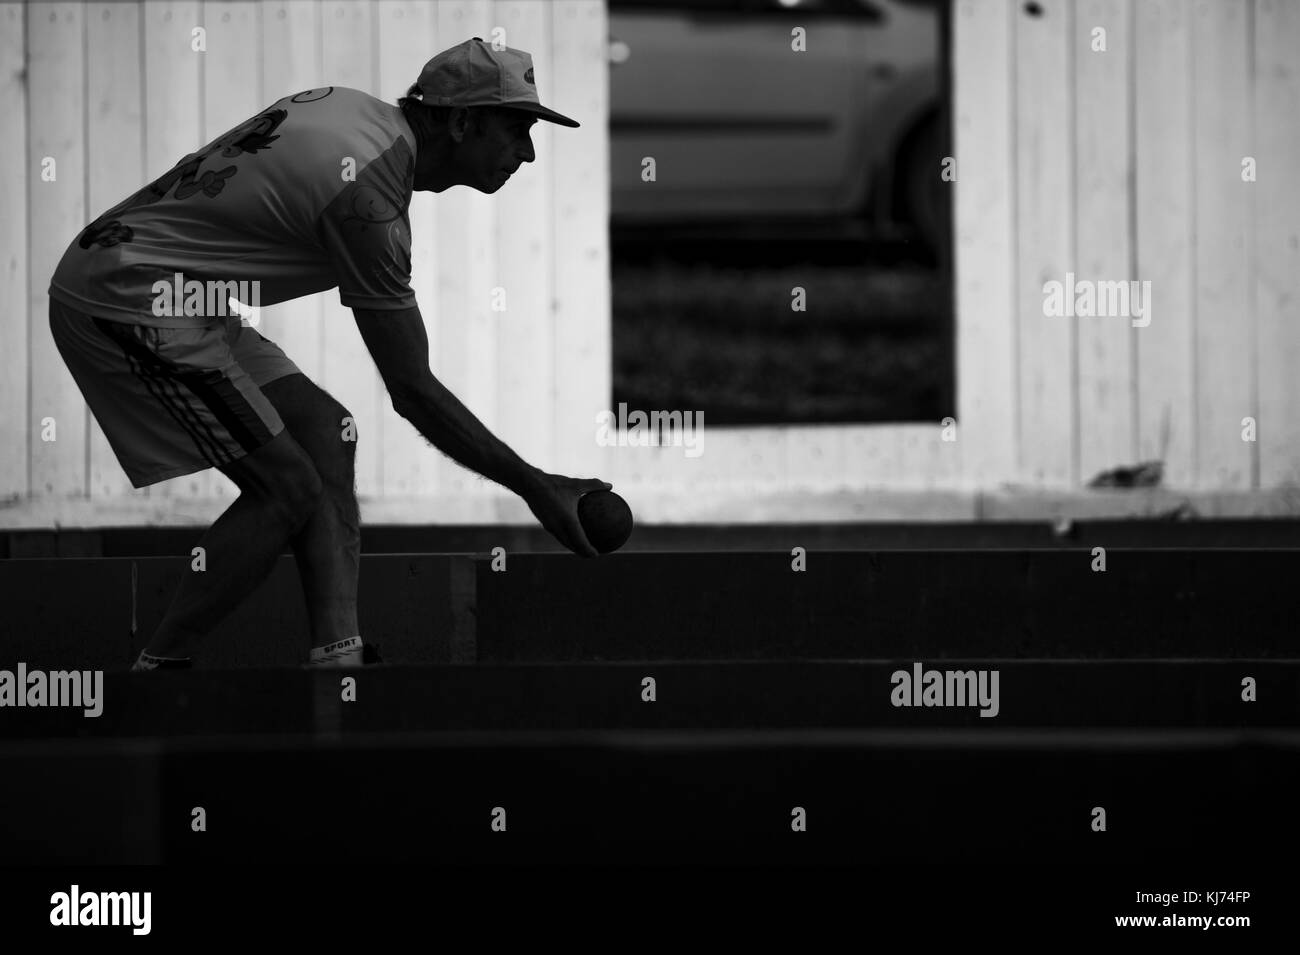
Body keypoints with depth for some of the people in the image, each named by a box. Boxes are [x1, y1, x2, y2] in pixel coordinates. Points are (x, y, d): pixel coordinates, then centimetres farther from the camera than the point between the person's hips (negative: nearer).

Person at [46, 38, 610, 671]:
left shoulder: (350, 107, 7)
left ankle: (338, 659, 0)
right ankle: (156, 672, -4)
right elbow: (413, 392, -18)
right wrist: (534, 487, -13)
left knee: (324, 430, 6)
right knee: (289, 489, -12)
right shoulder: (367, 191, -21)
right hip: (124, 297, -10)